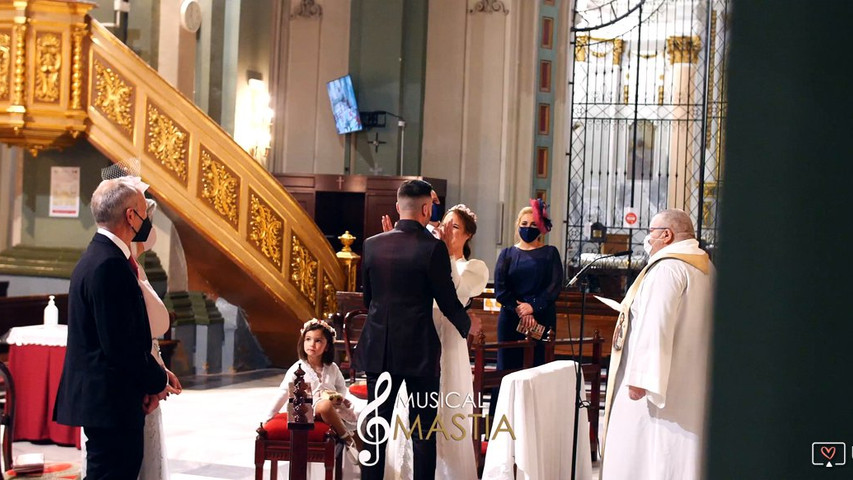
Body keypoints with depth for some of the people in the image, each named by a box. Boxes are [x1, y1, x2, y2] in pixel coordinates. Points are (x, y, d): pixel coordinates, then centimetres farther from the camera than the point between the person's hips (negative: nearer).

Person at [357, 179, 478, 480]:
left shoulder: (372, 244, 2)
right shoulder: (433, 248, -11)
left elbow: (367, 297, 11)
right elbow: (448, 301, -6)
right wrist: (467, 325, 14)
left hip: (379, 349, 4)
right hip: (419, 350, -4)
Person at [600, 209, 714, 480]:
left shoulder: (667, 268, -16)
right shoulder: (705, 267, 13)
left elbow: (655, 326, -25)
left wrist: (640, 377, -26)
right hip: (691, 384, 10)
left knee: (640, 453, -4)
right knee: (681, 454, 11)